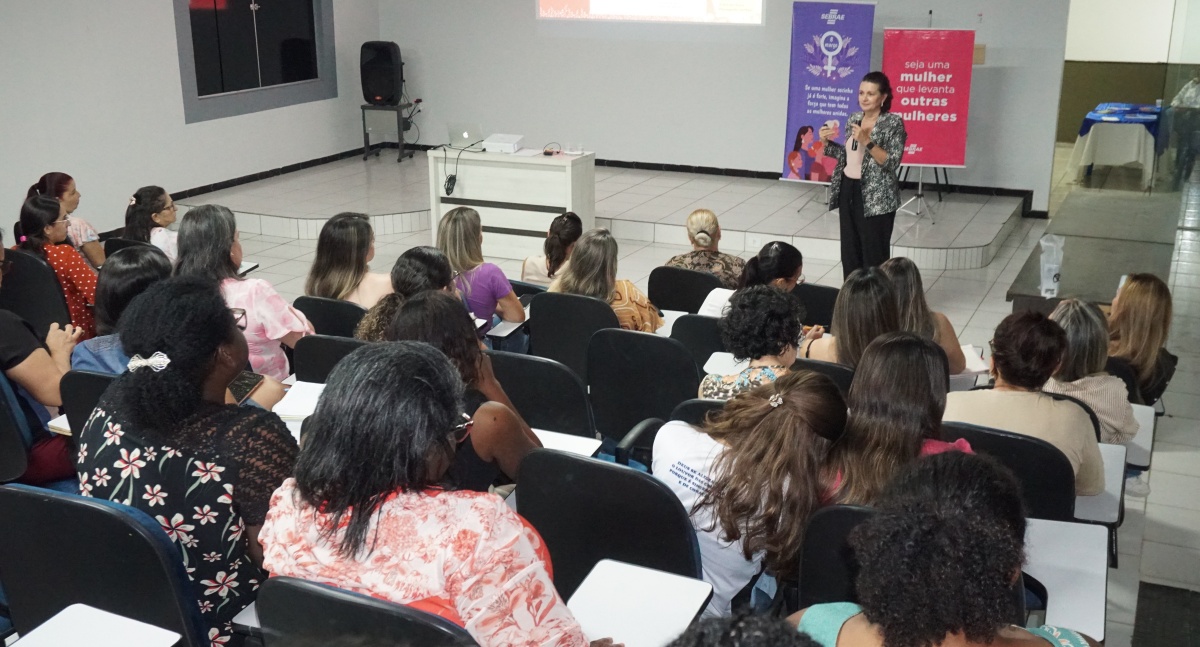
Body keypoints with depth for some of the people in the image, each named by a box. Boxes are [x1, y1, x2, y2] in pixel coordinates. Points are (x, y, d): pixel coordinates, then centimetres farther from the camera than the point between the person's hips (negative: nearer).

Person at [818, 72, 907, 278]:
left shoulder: (893, 123, -9)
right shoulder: (854, 120, 9)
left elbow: (892, 163, -17)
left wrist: (867, 141, -25)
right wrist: (826, 142, 3)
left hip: (876, 198, -7)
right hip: (848, 190, 7)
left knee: (874, 254, -2)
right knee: (849, 252, 12)